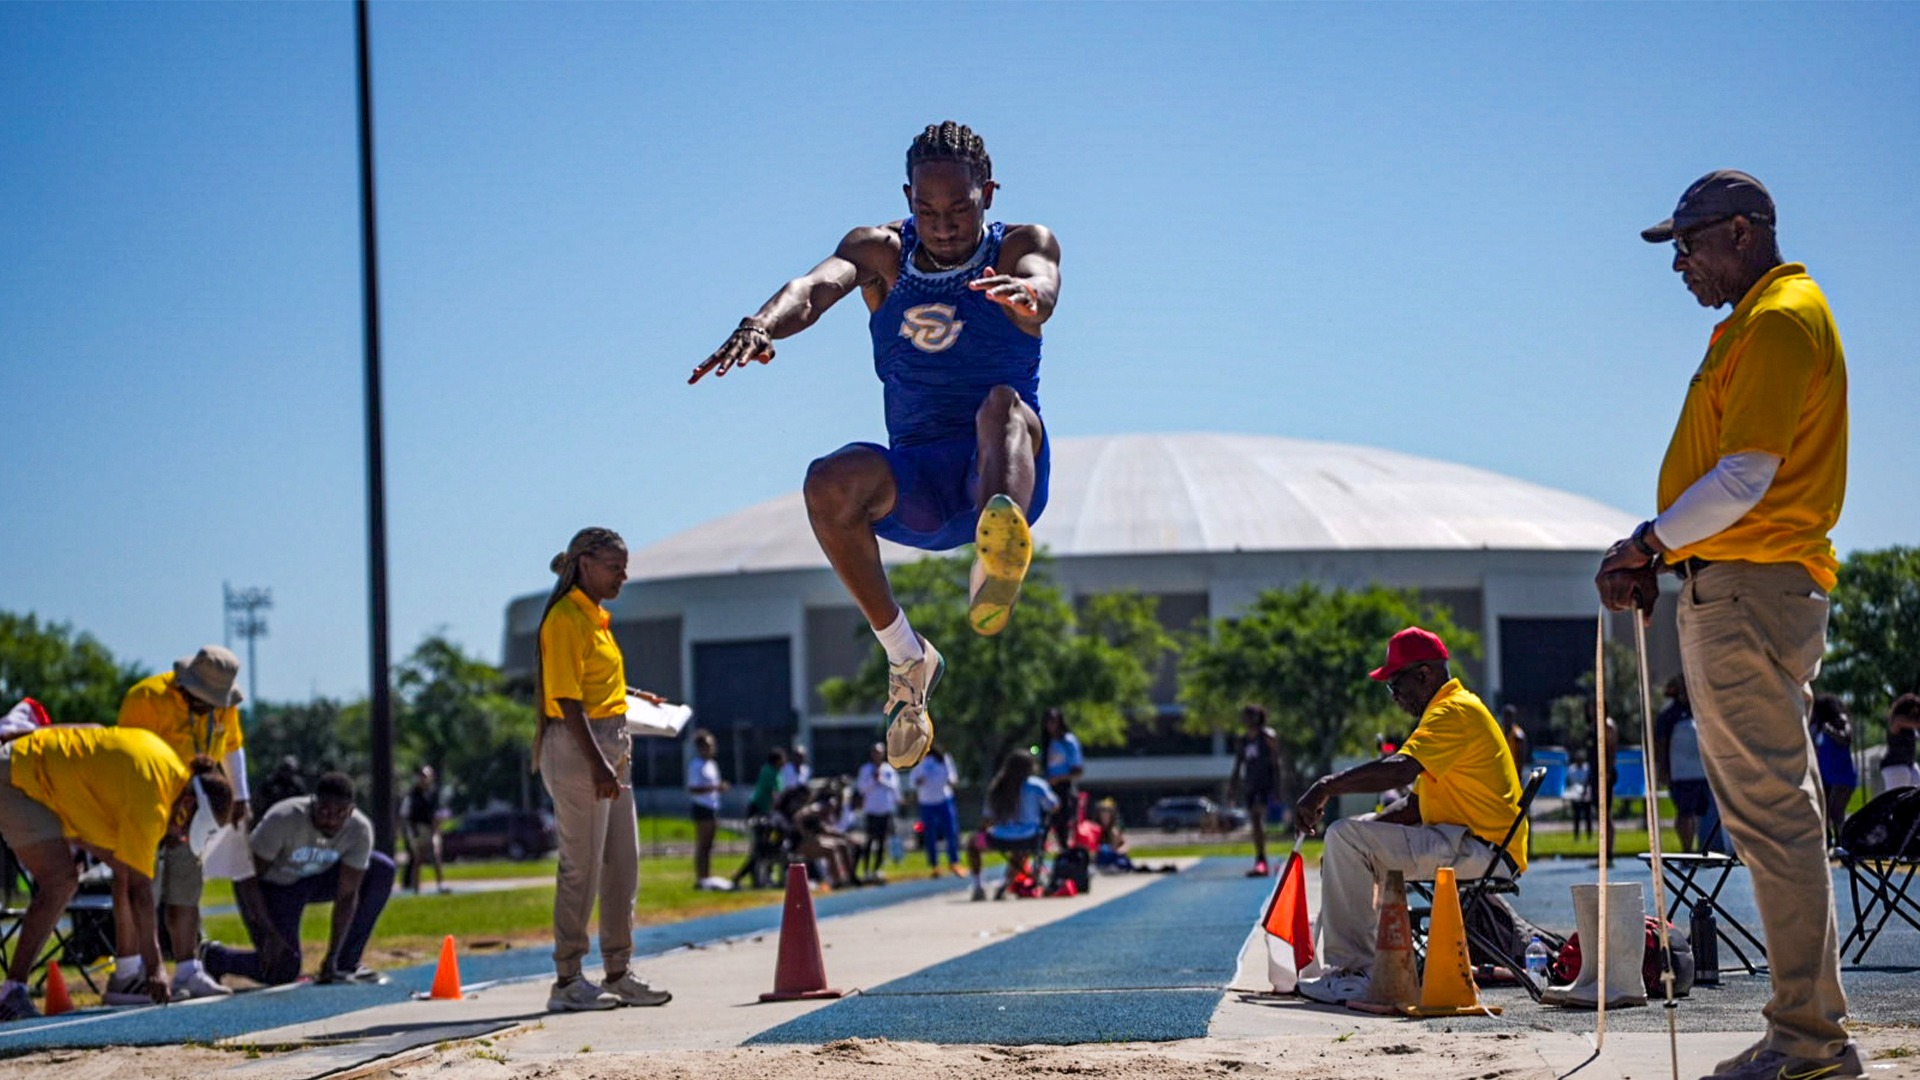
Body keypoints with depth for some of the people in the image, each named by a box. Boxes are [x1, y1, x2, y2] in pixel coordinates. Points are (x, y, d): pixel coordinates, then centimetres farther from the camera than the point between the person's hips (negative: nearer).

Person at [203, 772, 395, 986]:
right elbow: (248, 876, -26)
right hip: (268, 886, -5)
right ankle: (213, 956, 10)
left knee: (382, 869, -13)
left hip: (312, 880, 5)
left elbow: (347, 896, -17)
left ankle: (347, 963, -6)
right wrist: (269, 934, -28)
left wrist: (332, 956, -20)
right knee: (282, 973, -19)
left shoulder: (360, 830, -22)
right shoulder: (283, 820, -33)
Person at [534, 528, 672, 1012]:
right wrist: (597, 764, -23)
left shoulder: (596, 617, 16)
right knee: (583, 866, -6)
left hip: (610, 748, 10)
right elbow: (567, 699, -19)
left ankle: (617, 973, 17)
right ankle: (567, 980, 0)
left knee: (623, 863, 11)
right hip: (578, 749, -10)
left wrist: (633, 696, 18)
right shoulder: (566, 618, -12)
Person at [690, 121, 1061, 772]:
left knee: (1004, 405, -37)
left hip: (1008, 475, -3)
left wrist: (1025, 293, -53)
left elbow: (1043, 286, -27)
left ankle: (995, 565, -69)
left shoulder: (1021, 247, -1)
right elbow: (817, 286, -19)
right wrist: (760, 326, -42)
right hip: (917, 482, 3)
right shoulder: (880, 252, 4)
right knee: (829, 483, -30)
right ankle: (904, 656, -13)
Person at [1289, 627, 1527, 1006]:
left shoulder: (1455, 711, -12)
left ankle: (1356, 971, -20)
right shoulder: (1446, 712, 22)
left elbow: (1400, 769, -29)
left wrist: (1328, 787, -25)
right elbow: (1414, 806, 23)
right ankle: (1345, 965, 13)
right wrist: (1369, 823, 9)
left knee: (1346, 838, -19)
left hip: (1483, 852, -11)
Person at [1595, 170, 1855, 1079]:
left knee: (1771, 813, -10)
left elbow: (1746, 476, -18)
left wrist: (1651, 543, -10)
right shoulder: (1755, 322, 22)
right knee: (1771, 814, 11)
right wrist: (1662, 557, 13)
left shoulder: (1781, 321, -11)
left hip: (1749, 592, -11)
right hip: (1732, 588, 11)